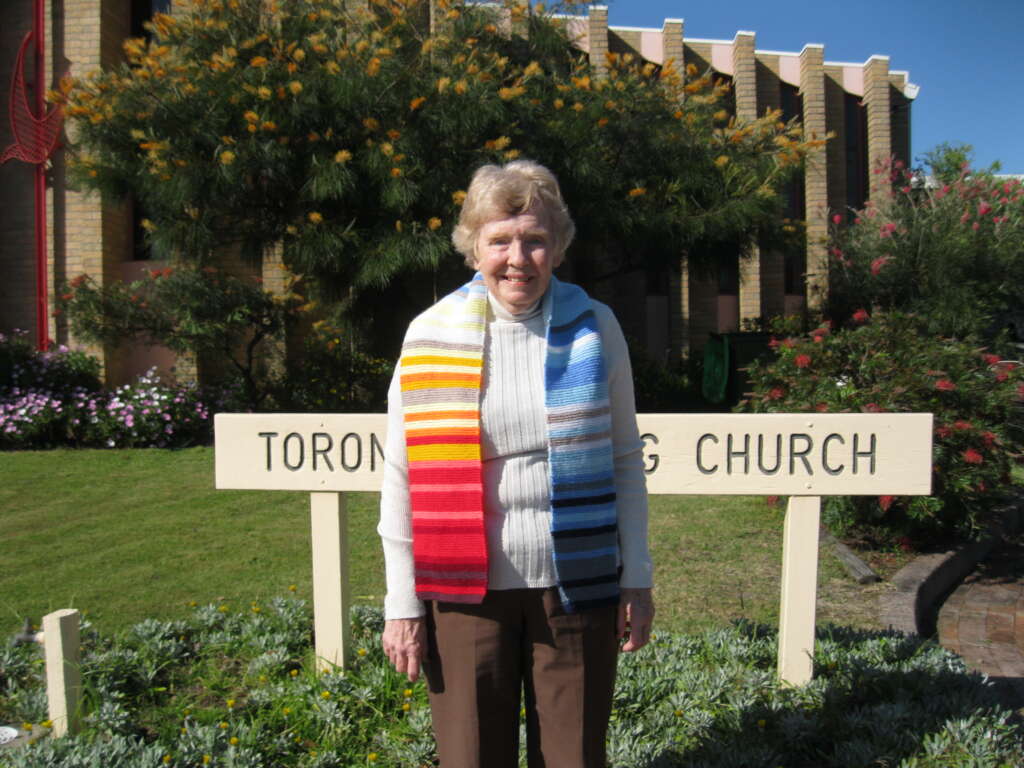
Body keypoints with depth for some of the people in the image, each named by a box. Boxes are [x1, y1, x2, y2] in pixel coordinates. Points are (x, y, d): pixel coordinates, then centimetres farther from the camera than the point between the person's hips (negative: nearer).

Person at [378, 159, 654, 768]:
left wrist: (637, 579, 4)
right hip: (466, 590, 0)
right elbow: (403, 479, 0)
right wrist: (402, 604, 0)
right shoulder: (430, 338, -3)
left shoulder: (594, 328, 0)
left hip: (578, 584, 1)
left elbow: (625, 460, 5)